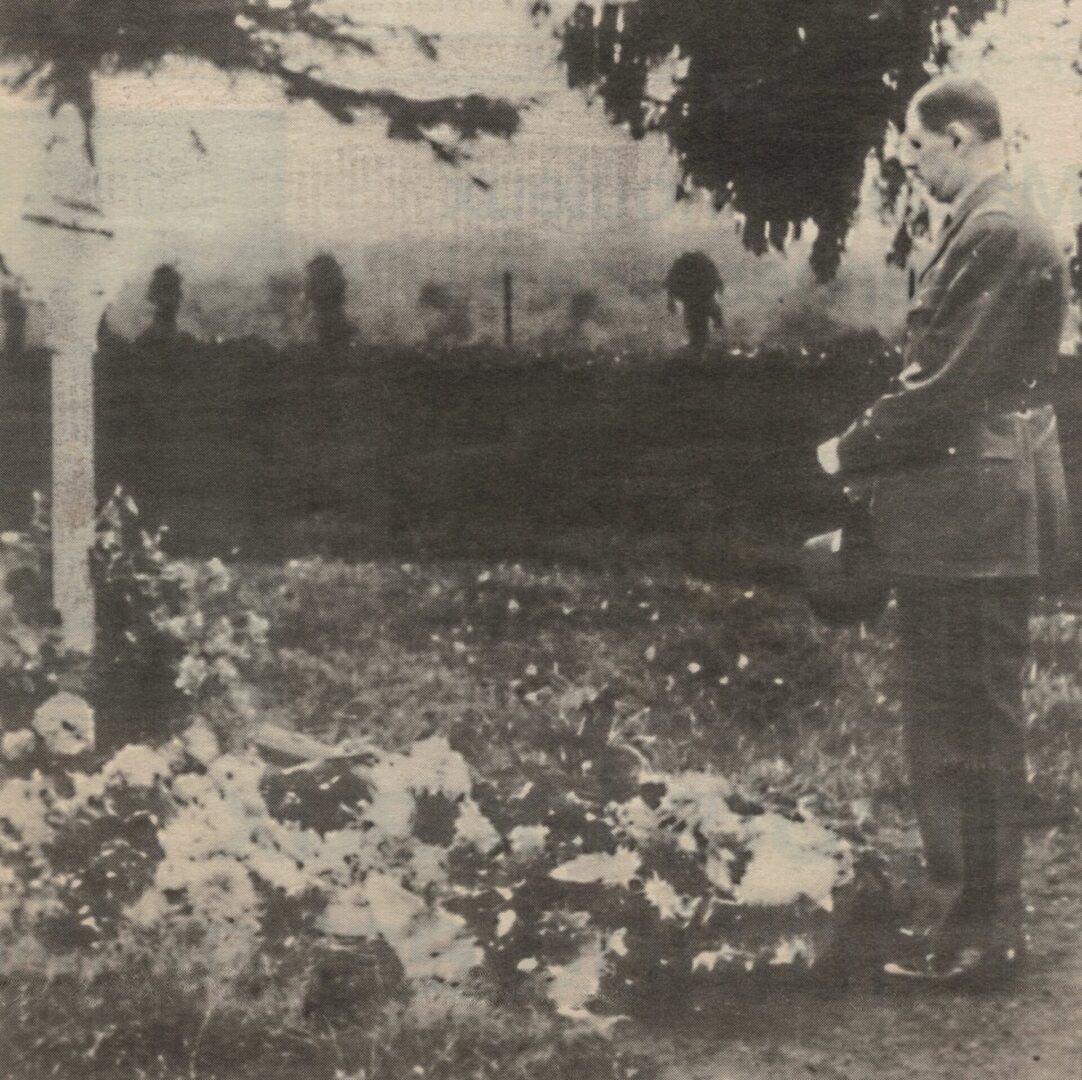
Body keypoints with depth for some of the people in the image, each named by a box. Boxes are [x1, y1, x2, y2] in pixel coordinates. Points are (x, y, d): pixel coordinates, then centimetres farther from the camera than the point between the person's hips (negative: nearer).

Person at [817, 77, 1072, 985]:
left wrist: (853, 451, -9)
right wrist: (874, 453, 11)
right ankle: (962, 908, 27)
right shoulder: (983, 229, 16)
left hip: (975, 515, -10)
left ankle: (983, 932, 6)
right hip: (965, 512, 10)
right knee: (951, 722, 16)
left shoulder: (997, 234, -17)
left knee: (971, 726, -3)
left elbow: (949, 385, -21)